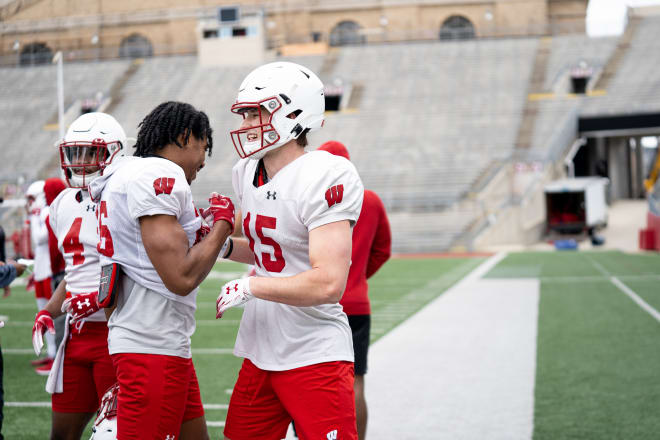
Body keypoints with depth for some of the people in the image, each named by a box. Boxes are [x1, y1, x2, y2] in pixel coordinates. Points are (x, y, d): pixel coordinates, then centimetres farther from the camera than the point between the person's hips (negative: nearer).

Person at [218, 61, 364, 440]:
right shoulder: (248, 173, 9)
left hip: (314, 356, -8)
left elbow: (328, 283, -26)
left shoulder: (324, 179, -19)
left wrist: (250, 287, -17)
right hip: (260, 352, 8)